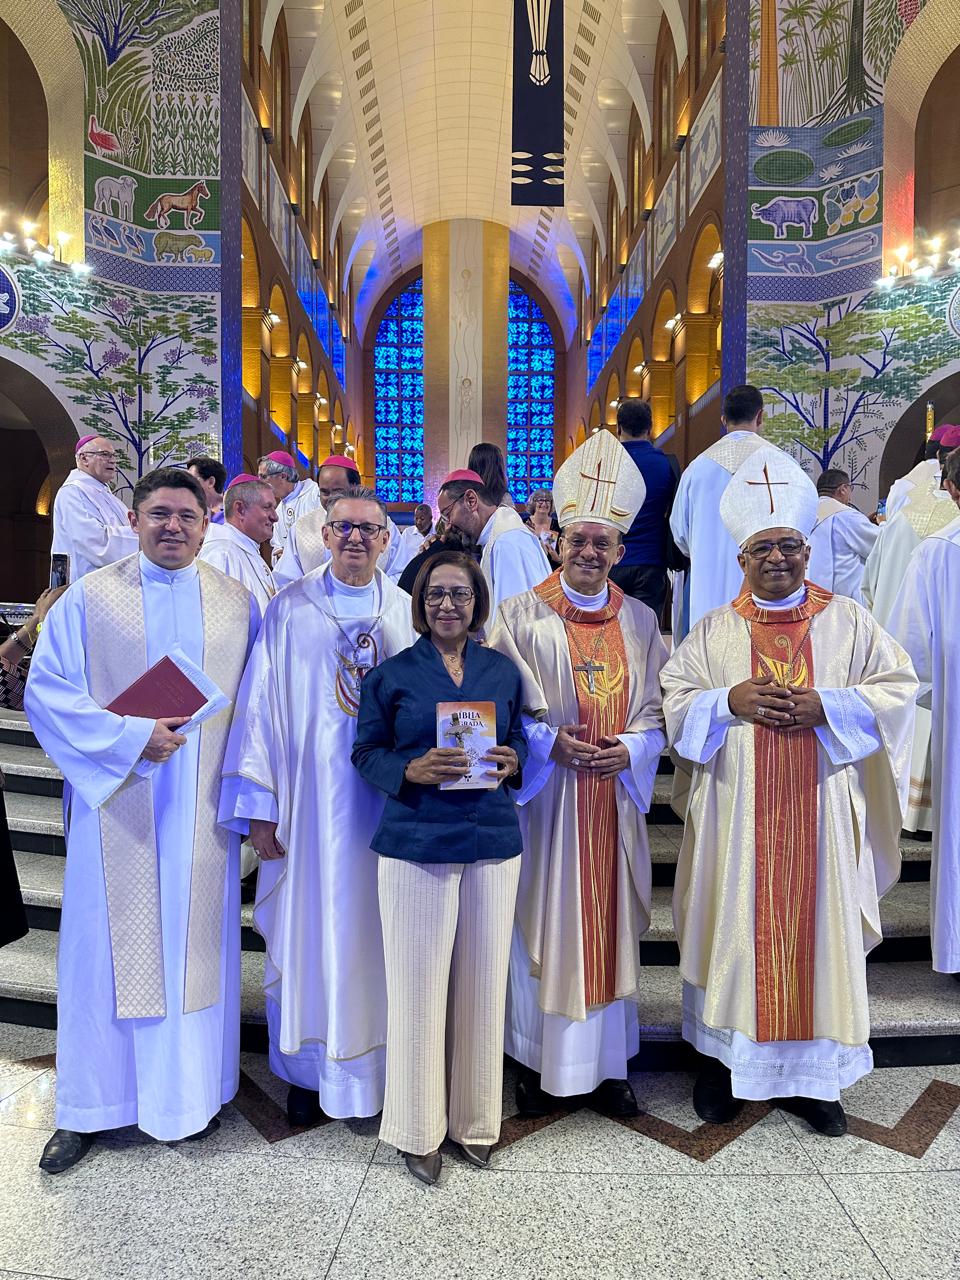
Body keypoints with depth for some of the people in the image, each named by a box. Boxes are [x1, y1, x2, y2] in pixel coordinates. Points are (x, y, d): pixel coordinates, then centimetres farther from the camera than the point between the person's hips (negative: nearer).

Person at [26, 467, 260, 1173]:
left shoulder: (237, 603, 5)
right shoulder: (89, 597, 0)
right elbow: (47, 692, -4)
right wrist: (131, 736, -16)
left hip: (201, 809, 1)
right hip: (116, 802, -1)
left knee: (195, 943, 10)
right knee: (108, 948, 8)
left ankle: (191, 1091, 30)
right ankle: (89, 1107, 27)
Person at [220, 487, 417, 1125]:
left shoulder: (410, 613, 4)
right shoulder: (290, 608, 0)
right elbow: (261, 705, -3)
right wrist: (258, 804, -6)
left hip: (387, 804, 2)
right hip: (309, 803, -1)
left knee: (377, 930, 11)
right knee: (309, 933, 9)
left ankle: (380, 1062, 31)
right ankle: (307, 1070, 30)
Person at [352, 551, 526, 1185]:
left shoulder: (503, 670, 9)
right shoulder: (392, 673, 2)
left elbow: (521, 736, 16)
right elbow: (366, 751, 3)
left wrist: (512, 761, -6)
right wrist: (412, 770, -16)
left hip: (493, 841, 3)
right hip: (416, 843, -2)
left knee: (483, 982, 10)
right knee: (419, 984, 4)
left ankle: (475, 1118, 31)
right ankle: (418, 1128, 25)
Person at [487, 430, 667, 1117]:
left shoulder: (640, 621, 7)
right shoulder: (521, 615, -2)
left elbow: (658, 710, 8)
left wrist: (629, 749, -10)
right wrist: (551, 741, -16)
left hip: (616, 798, 3)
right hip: (544, 796, -3)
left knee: (611, 926, 11)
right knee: (544, 923, 5)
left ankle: (608, 1065, 27)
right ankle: (539, 1062, 23)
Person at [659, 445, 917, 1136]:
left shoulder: (848, 620, 5)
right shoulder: (714, 630, 6)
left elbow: (898, 687, 1)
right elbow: (675, 699, 4)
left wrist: (826, 706, -13)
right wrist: (730, 701, -14)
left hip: (819, 812, 0)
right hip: (736, 813, 0)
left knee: (817, 930, 7)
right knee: (735, 927, 7)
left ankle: (811, 1074, 24)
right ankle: (723, 1060, 25)